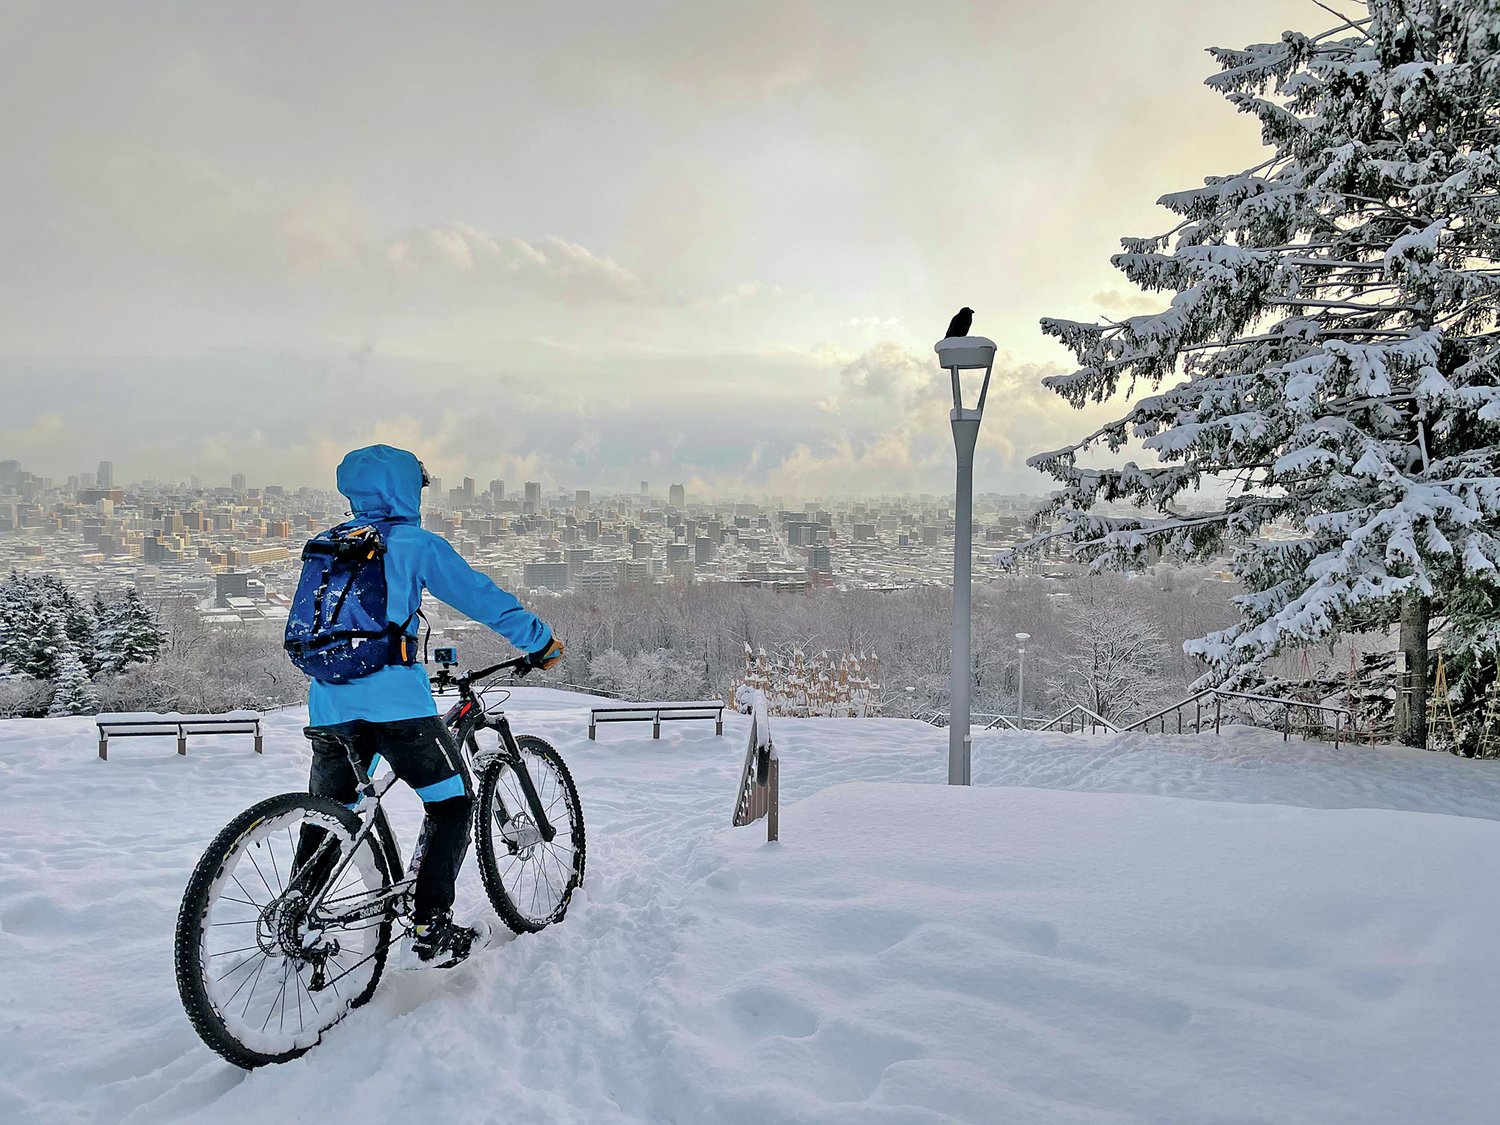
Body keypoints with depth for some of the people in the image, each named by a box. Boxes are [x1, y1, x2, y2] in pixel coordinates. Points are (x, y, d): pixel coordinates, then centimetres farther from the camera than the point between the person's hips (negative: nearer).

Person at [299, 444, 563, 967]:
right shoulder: (417, 544, 2)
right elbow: (483, 598, 2)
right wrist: (542, 641, 13)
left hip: (329, 703, 6)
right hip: (394, 698, -6)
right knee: (453, 802, 8)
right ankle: (431, 926, 2)